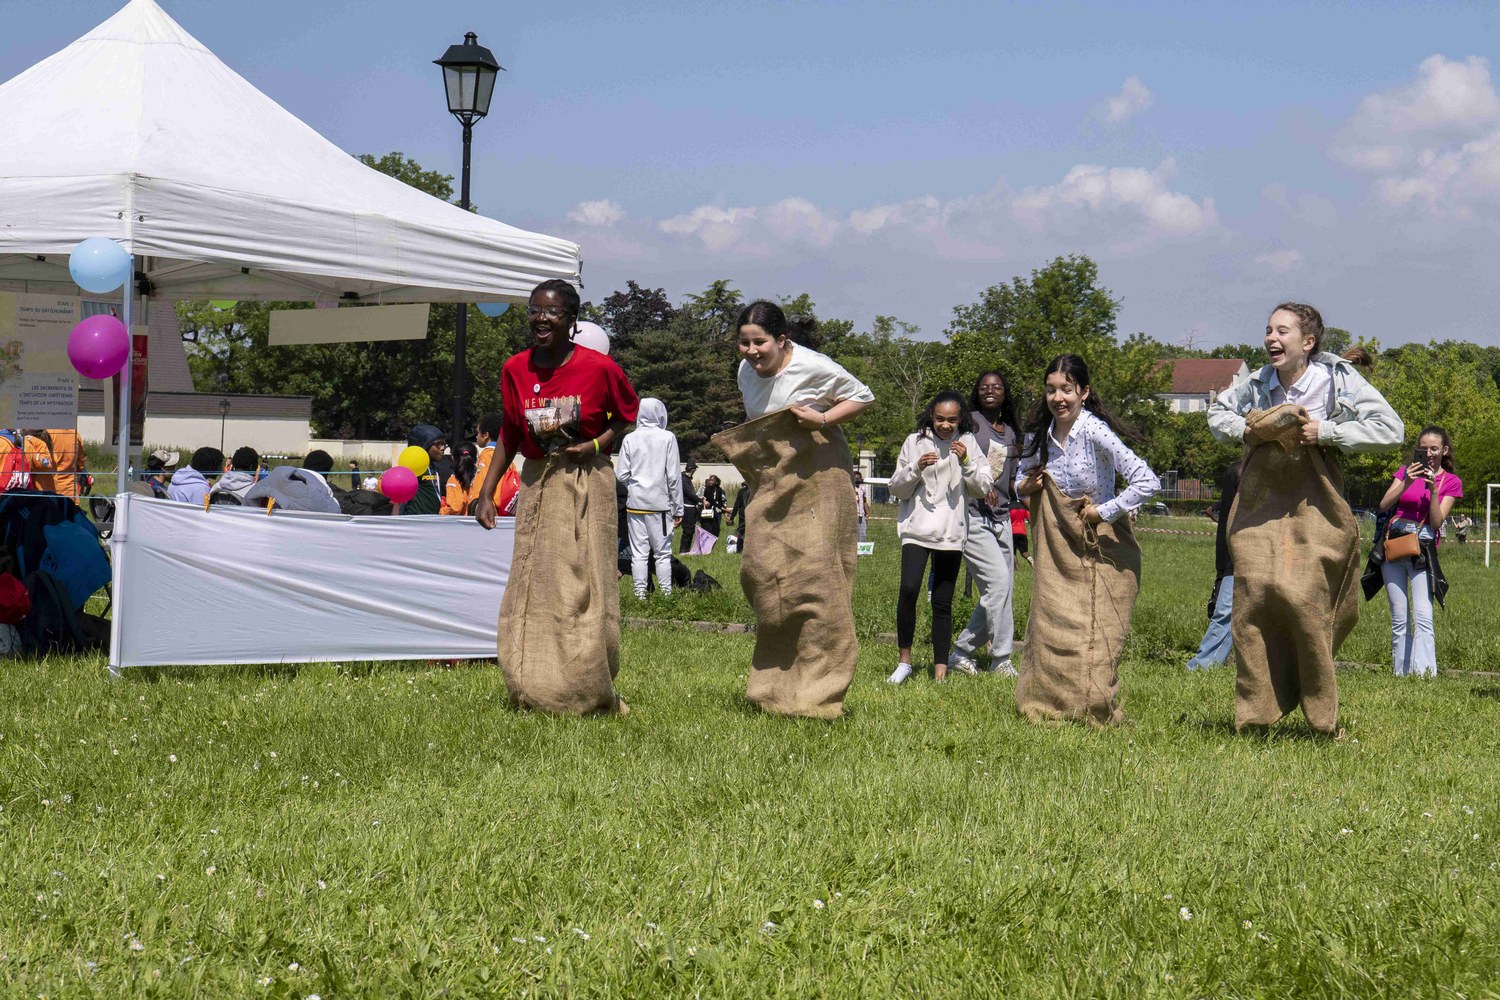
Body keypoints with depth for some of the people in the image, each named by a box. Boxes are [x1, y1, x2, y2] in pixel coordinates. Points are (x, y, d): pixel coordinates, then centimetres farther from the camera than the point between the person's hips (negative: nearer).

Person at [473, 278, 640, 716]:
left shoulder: (599, 367, -10)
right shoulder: (515, 369, -1)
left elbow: (627, 414, 5)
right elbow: (510, 434, 9)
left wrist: (596, 445, -12)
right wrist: (486, 493, 4)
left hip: (587, 486, -3)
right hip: (537, 485, 3)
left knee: (586, 589, -4)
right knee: (534, 589, 1)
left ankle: (594, 693, 8)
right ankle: (537, 691, 10)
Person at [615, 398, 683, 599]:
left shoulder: (630, 439, 0)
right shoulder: (667, 438, -4)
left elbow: (621, 474, 0)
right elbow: (674, 476, -4)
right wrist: (678, 509, 2)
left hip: (635, 502, 2)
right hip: (660, 503, -2)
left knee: (638, 553, 5)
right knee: (663, 553, 5)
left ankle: (640, 595, 5)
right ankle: (666, 594, 4)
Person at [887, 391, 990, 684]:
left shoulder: (968, 443, 7)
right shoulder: (915, 442, 5)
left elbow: (984, 487, 4)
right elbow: (897, 489, 8)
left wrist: (966, 462, -11)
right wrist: (916, 468, -11)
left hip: (951, 532, 1)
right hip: (916, 528, -1)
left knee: (942, 602, 3)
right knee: (908, 589, -19)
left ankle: (941, 667, 10)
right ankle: (904, 660, -7)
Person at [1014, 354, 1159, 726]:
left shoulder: (1096, 433, -19)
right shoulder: (1038, 433, 0)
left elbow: (1147, 482, -23)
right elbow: (1022, 476, 21)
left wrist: (1104, 511, -17)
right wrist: (1024, 487, -2)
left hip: (1100, 545, -5)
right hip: (1056, 546, 5)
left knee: (1094, 630, -6)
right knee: (1050, 624, 3)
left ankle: (1095, 712, 4)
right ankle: (1047, 706, 13)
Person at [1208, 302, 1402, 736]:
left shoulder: (1340, 379, -6)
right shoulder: (1256, 384, 4)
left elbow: (1391, 429, -10)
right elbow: (1217, 412, 23)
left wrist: (1326, 431, -16)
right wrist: (1243, 429, 0)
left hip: (1313, 504, -3)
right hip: (1260, 501, 4)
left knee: (1304, 597, -13)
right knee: (1253, 595, -6)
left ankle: (1321, 718, 0)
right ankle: (1254, 714, 4)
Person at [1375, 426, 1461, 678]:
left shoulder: (1451, 482, 6)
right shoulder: (1407, 471, 13)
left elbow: (1436, 522, -3)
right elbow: (1384, 505, 0)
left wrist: (1433, 489, -15)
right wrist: (1407, 483, -14)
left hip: (1422, 550, -3)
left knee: (1423, 617, -17)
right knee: (1399, 618, 2)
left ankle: (1423, 673, -23)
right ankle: (1401, 673, 3)